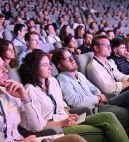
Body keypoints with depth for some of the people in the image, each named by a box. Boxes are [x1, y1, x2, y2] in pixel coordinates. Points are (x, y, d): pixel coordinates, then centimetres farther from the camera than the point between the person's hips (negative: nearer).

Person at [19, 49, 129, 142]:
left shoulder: (52, 81, 10)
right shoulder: (30, 90, -13)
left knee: (108, 116, -13)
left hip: (67, 120, 7)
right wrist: (62, 123, -15)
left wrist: (69, 115, 0)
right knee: (104, 133, -21)